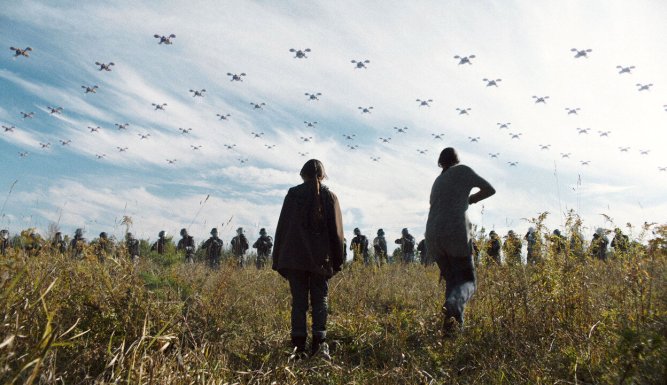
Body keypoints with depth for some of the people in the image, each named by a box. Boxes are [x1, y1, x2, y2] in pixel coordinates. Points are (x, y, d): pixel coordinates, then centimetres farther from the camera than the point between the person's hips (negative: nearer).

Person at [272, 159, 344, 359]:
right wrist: (338, 260, 7)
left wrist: (278, 259, 8)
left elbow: (282, 226, 3)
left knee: (299, 301, 6)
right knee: (320, 300, 6)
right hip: (321, 258, 0)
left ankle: (299, 344, 4)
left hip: (295, 257, 0)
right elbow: (336, 231, 2)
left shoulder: (293, 194, 3)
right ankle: (319, 341, -6)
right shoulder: (330, 196, 3)